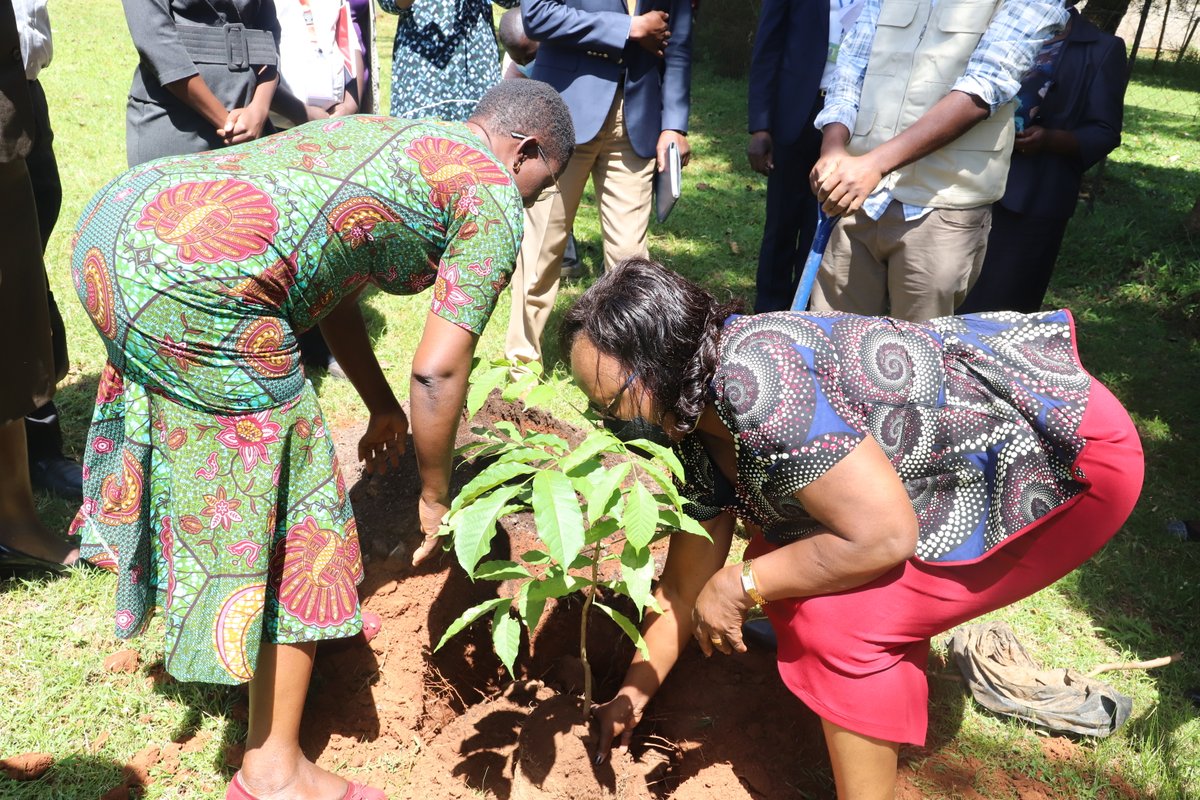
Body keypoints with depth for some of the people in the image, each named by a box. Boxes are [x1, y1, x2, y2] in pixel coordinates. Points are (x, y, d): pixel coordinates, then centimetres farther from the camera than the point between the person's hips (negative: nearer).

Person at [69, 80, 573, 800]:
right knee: (289, 521, 4)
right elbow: (439, 369, -4)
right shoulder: (495, 199, 3)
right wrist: (435, 497, 12)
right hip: (193, 281, -10)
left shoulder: (380, 134, 28)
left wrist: (383, 406, 35)